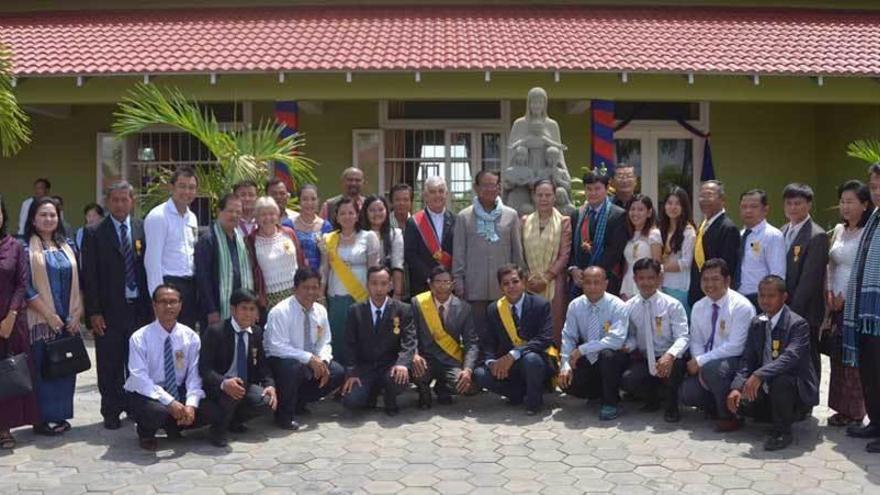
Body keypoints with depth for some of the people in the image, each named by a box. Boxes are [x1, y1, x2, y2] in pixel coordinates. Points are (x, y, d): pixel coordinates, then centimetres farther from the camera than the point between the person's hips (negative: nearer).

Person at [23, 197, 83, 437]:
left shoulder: (67, 246, 11)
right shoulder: (26, 248, -4)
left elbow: (78, 282, 11)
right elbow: (25, 287, -10)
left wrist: (77, 314, 0)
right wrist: (49, 315, -13)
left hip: (69, 321, 5)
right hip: (42, 320, -5)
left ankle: (60, 415, 16)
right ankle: (43, 419, 6)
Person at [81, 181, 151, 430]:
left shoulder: (143, 229, 5)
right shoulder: (94, 233, 0)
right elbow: (89, 276, -2)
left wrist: (151, 305, 0)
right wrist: (94, 312, -7)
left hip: (139, 308, 2)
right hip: (109, 311, -2)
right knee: (110, 365, 4)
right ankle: (111, 412, 15)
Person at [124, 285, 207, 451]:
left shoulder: (191, 337, -3)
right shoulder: (139, 338, -13)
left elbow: (194, 376, -6)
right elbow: (140, 378, -22)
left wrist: (191, 404, -24)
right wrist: (169, 402, -32)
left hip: (178, 392, 4)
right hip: (145, 394, -4)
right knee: (156, 412, -37)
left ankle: (173, 426, 10)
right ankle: (146, 434, 0)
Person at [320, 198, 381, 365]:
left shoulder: (368, 237, 1)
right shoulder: (328, 239, 9)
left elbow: (374, 269, -1)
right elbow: (324, 269, 10)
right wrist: (319, 294, 3)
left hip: (361, 297, -2)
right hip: (335, 297, 2)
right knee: (337, 340, 4)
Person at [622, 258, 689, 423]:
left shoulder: (672, 305, -7)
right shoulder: (629, 307, 3)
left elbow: (683, 337, -13)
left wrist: (670, 355, -33)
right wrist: (629, 346, -13)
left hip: (668, 359, -2)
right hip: (643, 360, 3)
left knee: (672, 366, -38)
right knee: (626, 380, -27)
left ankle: (671, 406, -5)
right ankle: (652, 398, 10)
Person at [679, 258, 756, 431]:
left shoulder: (741, 306, -16)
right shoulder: (698, 307, 5)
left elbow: (735, 347, -21)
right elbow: (696, 342, 6)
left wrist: (701, 362, -20)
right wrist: (699, 364, -14)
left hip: (735, 362, -6)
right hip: (706, 364, 6)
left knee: (712, 368, -35)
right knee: (686, 394, -16)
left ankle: (729, 417, -12)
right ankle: (718, 408, 14)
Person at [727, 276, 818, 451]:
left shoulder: (798, 324, -15)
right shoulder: (756, 324, 6)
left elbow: (791, 357, -31)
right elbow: (747, 359, 3)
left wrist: (759, 375, -42)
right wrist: (737, 386, -14)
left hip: (796, 389, -7)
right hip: (766, 387, 7)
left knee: (779, 380, -37)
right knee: (739, 402, -15)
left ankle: (782, 431, -13)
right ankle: (782, 415, 13)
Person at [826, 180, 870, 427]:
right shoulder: (838, 230, 13)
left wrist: (847, 298, -12)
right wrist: (829, 292, 5)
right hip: (838, 303, 6)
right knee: (837, 355, 7)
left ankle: (855, 411, 9)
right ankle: (842, 408, 16)